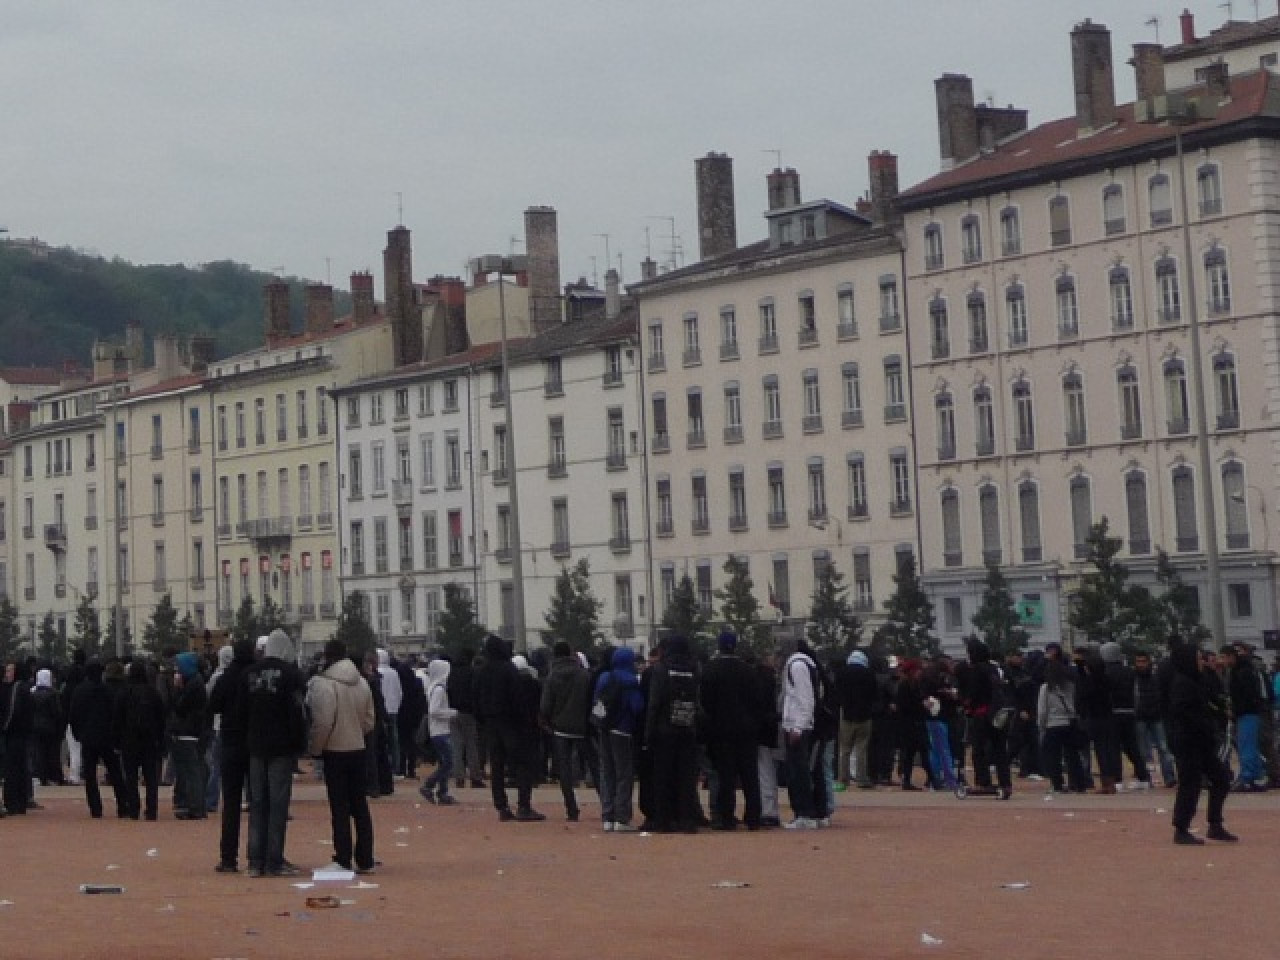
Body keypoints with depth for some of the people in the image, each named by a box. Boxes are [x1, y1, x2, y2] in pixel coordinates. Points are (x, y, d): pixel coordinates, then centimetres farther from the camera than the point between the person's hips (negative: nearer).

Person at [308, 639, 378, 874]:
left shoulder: (322, 684, -15)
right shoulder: (361, 683, 6)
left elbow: (322, 722, -18)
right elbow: (370, 720, 9)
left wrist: (315, 748, -5)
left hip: (335, 751, -5)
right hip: (358, 749, 6)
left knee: (340, 808, -1)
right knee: (360, 806, 12)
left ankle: (343, 859, 0)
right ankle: (365, 859, 14)